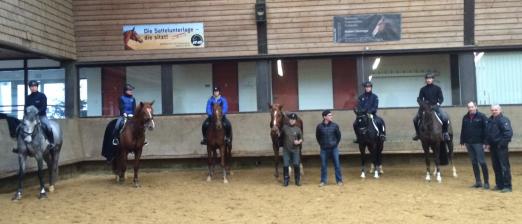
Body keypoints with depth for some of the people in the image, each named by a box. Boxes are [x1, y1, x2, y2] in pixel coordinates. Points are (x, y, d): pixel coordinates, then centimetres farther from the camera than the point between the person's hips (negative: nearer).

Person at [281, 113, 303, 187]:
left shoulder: (298, 129, 1)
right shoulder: (284, 127, -2)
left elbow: (301, 139, 7)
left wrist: (299, 142, -11)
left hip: (295, 150, 0)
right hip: (286, 150, 0)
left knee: (296, 165, 0)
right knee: (285, 165, 1)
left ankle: (297, 180, 17)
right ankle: (286, 179, 17)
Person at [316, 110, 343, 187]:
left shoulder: (335, 125, -6)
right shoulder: (319, 126, -8)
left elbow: (339, 135, 7)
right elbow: (317, 137, 7)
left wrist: (336, 143, 7)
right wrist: (321, 144, 8)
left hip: (334, 148, 0)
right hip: (324, 149, 0)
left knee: (337, 164, 5)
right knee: (323, 165, 7)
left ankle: (339, 180, 17)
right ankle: (323, 181, 19)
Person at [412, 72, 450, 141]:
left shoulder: (437, 88, 3)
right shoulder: (423, 89, 5)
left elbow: (441, 98, 1)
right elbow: (419, 98, 2)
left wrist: (438, 104, -17)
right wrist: (421, 104, -17)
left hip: (435, 106, -1)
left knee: (445, 118, -23)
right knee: (415, 119, -15)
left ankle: (445, 133, 0)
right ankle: (417, 133, 6)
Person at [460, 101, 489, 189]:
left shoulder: (481, 116, -7)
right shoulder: (465, 117, 7)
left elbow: (486, 129, -10)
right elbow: (463, 130, 12)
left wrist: (485, 142, -15)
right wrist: (462, 141, 9)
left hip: (478, 143, -5)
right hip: (468, 143, 5)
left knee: (482, 162, -4)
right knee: (474, 163, 10)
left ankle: (486, 182, 5)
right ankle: (478, 181, 17)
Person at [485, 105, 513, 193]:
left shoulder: (503, 120, -11)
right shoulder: (490, 120, 12)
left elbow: (509, 133, -20)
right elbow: (487, 133, 19)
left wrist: (502, 143, -19)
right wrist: (487, 143, 9)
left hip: (501, 147, -8)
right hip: (493, 147, 8)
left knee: (504, 166, -5)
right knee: (496, 166, 13)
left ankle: (507, 186, 0)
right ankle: (499, 184, 22)